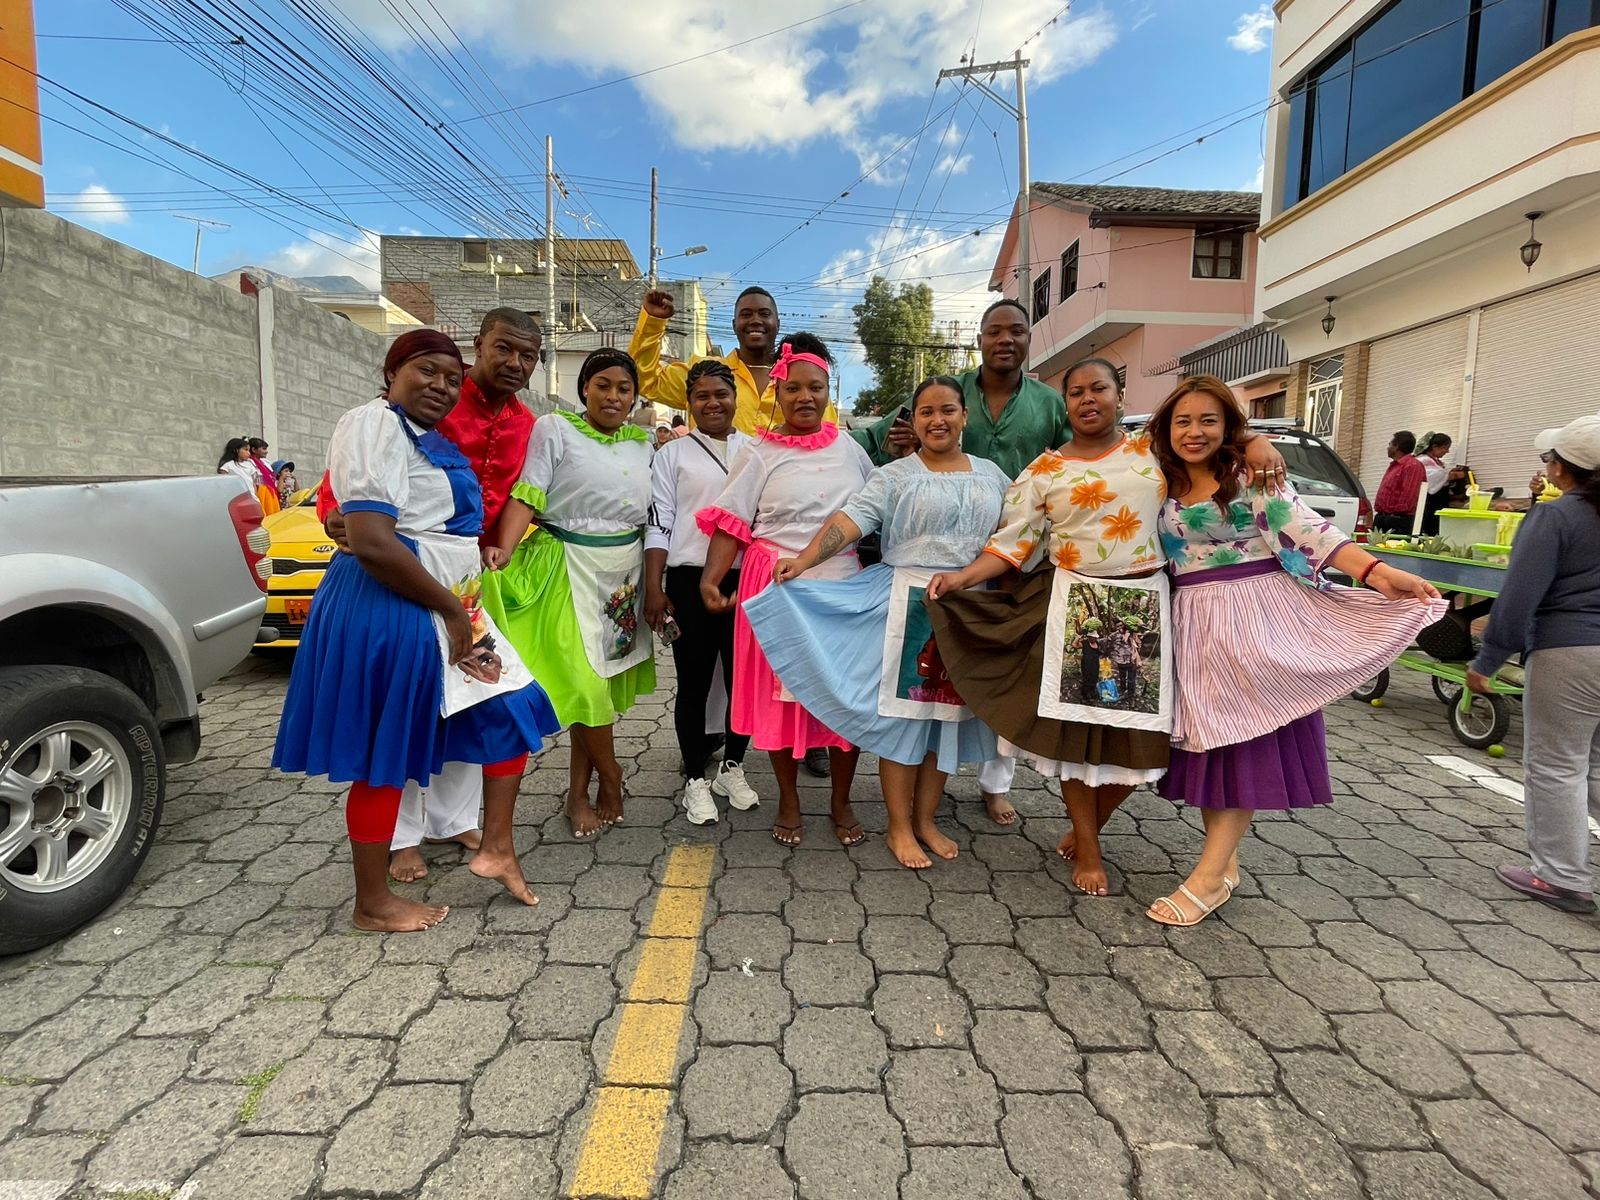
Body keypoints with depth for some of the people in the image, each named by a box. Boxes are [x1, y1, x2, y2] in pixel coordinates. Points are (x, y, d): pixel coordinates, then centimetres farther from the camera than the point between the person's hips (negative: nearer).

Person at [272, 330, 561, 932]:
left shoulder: (429, 440, 17)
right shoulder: (375, 424, -13)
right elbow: (373, 544, -24)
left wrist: (460, 613, 16)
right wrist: (452, 610, -16)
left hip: (442, 610, 10)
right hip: (386, 612, -10)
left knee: (514, 712, 11)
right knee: (384, 756, 3)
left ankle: (496, 847, 22)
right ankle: (373, 903, 21)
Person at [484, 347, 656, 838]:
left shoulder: (643, 442, 12)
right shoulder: (555, 429, -3)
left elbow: (654, 515, 14)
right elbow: (527, 495, -11)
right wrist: (504, 550, -25)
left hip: (627, 570, 5)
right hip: (572, 567, -5)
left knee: (604, 679, 8)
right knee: (585, 679, -6)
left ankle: (579, 792, 19)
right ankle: (611, 779, 15)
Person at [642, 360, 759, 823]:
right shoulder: (672, 454, 5)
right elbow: (658, 523, 1)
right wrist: (654, 589, -6)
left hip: (748, 580, 2)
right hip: (690, 581, -2)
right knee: (694, 684, 6)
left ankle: (732, 768, 29)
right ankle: (694, 780, 21)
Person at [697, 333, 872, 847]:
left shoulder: (849, 448, 9)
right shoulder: (759, 454, -1)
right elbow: (731, 524, -7)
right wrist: (711, 579, -21)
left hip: (843, 586, 3)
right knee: (781, 692, 6)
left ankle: (841, 801, 25)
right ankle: (788, 800, 26)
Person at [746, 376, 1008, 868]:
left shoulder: (991, 475, 11)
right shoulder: (894, 476, -1)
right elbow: (850, 519, -14)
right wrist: (804, 559, -27)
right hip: (910, 606, -4)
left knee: (949, 713, 10)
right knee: (904, 709, 1)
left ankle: (925, 818, 26)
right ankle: (899, 827, 15)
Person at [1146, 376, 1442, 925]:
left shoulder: (1253, 476, -4)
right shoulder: (1165, 488, 10)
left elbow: (1306, 530, -13)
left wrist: (1377, 572, -24)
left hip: (1254, 617, -5)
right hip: (1196, 626, 5)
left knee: (1244, 739, -4)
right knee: (1204, 742, 7)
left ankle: (1209, 875, -1)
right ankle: (1225, 861, 20)